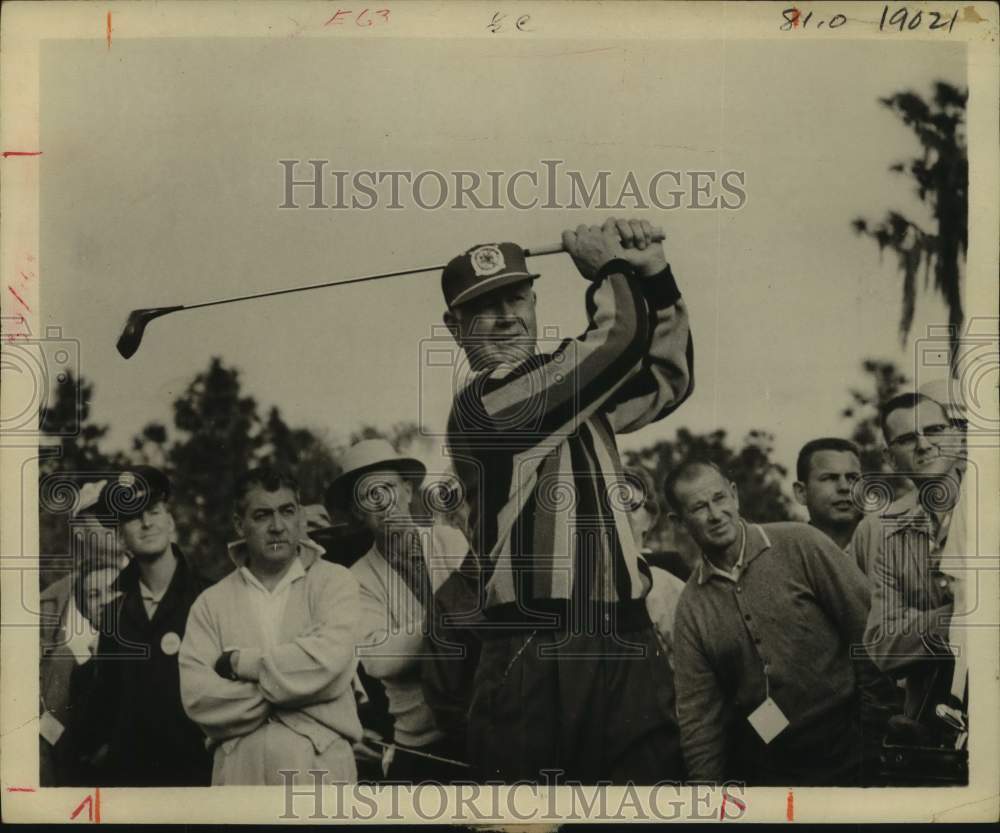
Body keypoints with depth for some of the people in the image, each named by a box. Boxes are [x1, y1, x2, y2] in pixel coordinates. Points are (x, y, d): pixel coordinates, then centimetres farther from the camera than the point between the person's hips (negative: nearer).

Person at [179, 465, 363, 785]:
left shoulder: (333, 582, 5)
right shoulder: (212, 602, 10)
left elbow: (328, 659, -13)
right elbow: (197, 696, -2)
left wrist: (239, 663, -4)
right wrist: (293, 683, -7)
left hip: (320, 769, -1)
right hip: (238, 772, 2)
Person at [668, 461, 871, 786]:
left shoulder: (799, 544, -8)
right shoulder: (691, 606, 1)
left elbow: (867, 623, -8)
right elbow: (697, 712, 3)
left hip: (843, 745, -3)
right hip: (765, 765, 3)